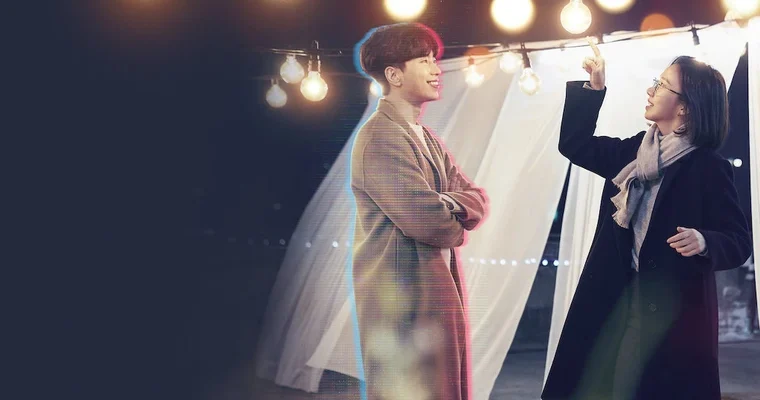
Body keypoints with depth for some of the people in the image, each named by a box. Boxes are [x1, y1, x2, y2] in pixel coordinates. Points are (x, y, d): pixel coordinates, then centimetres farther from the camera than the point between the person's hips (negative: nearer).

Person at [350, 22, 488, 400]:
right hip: (405, 297, -9)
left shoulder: (428, 139, 16)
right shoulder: (381, 136, -15)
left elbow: (477, 199, 9)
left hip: (439, 290, 9)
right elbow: (424, 218, -23)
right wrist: (458, 219, -1)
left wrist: (449, 206, -13)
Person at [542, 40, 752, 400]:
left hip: (673, 312, -6)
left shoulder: (708, 168, -11)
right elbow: (574, 144, 17)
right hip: (615, 302, 7)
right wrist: (594, 88, 9)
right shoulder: (633, 152, 8)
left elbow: (739, 242, -12)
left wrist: (704, 242, -33)